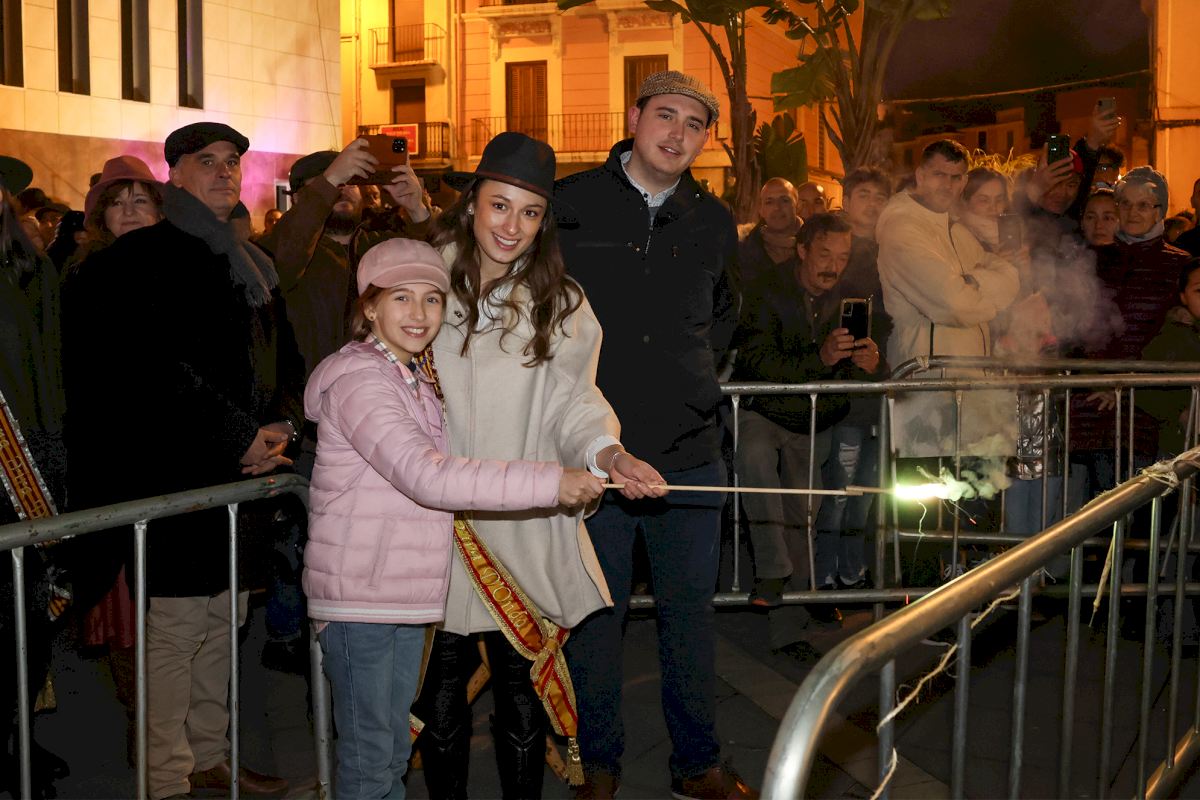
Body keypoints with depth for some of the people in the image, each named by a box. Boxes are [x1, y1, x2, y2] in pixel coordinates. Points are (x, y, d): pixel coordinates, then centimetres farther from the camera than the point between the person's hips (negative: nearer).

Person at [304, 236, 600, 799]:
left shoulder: (416, 382, 15)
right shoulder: (358, 381, -17)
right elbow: (427, 476, -28)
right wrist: (550, 483, -30)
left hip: (405, 594, 9)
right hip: (359, 600, -9)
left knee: (394, 749, 17)